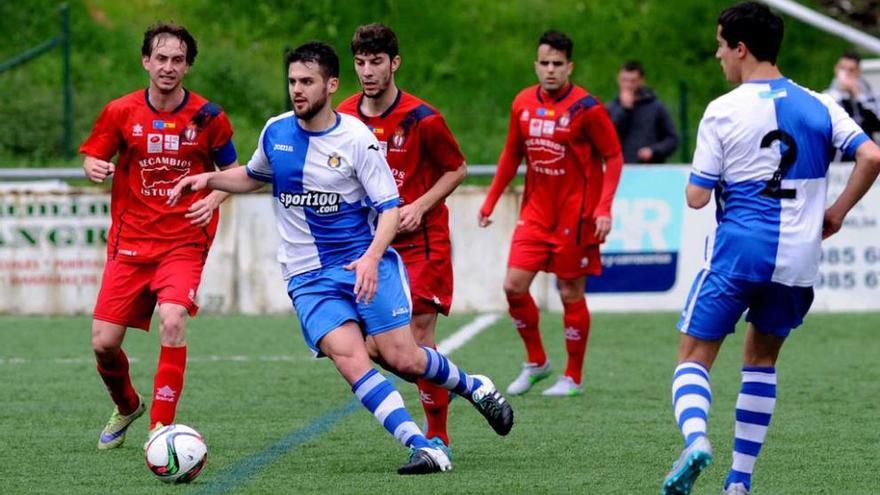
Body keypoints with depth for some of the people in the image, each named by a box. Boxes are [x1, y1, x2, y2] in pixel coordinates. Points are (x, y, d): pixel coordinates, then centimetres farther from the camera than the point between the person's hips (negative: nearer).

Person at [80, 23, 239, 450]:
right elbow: (92, 158, 10)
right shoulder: (120, 112, 0)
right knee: (103, 342, -1)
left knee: (172, 321, -27)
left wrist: (213, 198, -10)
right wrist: (94, 168, -14)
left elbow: (232, 170, 10)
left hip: (184, 242, -2)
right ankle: (126, 407, 32)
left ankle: (161, 428, -18)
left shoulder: (208, 117, -2)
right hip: (130, 241, 2)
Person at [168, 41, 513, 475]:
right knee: (348, 356, -21)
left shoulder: (356, 138, -8)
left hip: (366, 264, -2)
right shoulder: (275, 132, 5)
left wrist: (371, 258, -25)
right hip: (308, 276, 2)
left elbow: (389, 208, -8)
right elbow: (254, 177, 27)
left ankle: (474, 387, 24)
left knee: (402, 359, -9)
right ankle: (424, 449, -24)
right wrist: (209, 179, 9)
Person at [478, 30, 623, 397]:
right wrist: (491, 200, 13)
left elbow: (613, 157, -8)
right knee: (514, 285, -4)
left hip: (575, 216, -5)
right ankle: (536, 362, 16)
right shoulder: (523, 103, 3)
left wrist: (604, 208, -18)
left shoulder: (585, 107, -12)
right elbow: (512, 154, 16)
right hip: (535, 212, 5)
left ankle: (573, 378, 13)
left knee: (571, 293, 1)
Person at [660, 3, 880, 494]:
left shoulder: (723, 111, -4)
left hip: (738, 251, -4)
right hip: (799, 258, 4)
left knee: (695, 357, 3)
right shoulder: (819, 106, 6)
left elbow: (697, 197, -4)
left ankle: (696, 437, -27)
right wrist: (836, 212, 7)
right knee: (762, 359, 21)